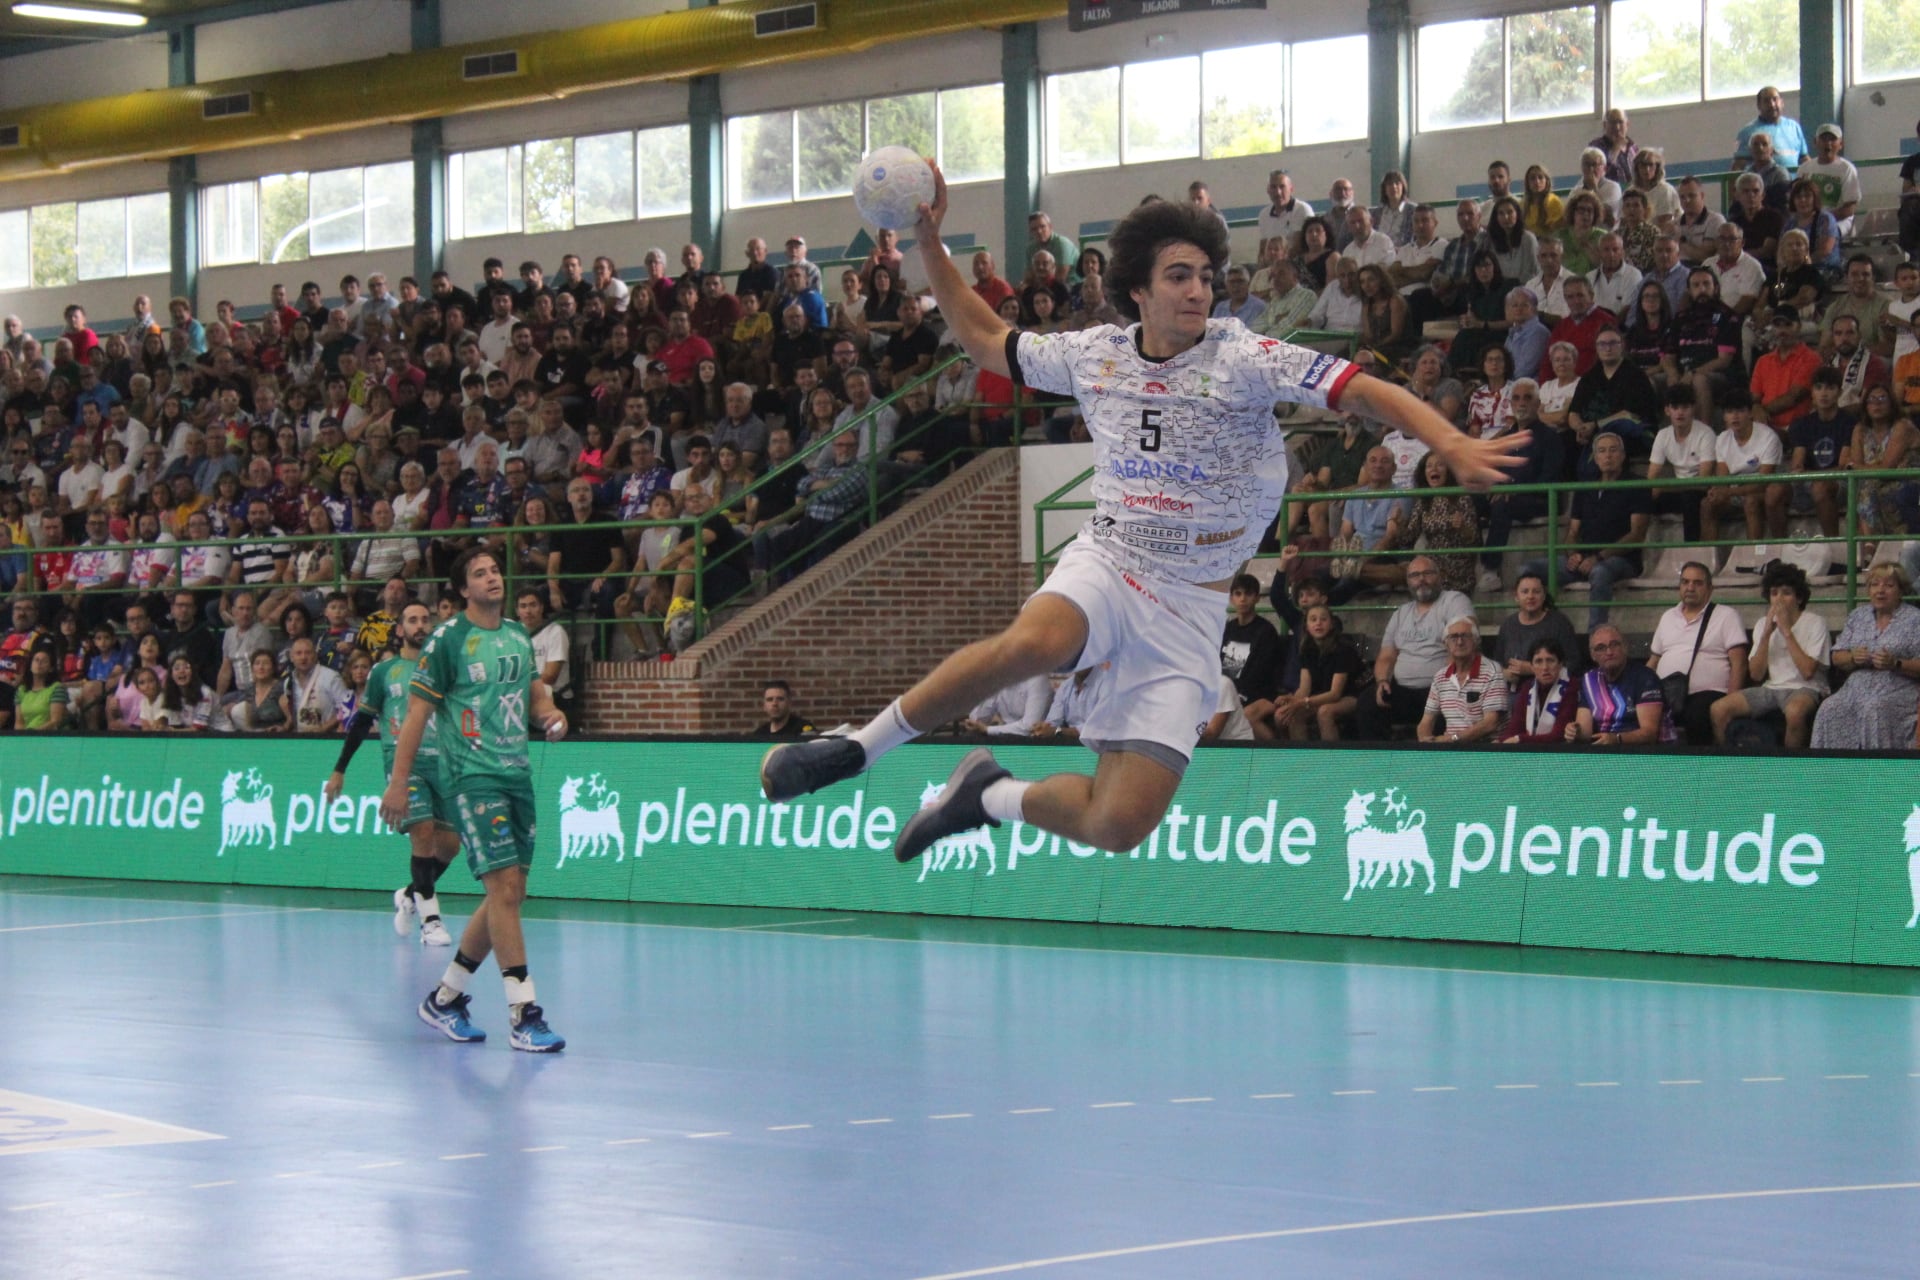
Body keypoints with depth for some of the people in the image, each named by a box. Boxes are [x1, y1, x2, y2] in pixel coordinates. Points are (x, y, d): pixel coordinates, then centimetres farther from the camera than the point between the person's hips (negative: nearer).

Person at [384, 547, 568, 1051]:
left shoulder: (518, 635, 13)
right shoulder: (448, 639, -7)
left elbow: (535, 693, 24)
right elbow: (417, 712, -6)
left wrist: (550, 714, 1)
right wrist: (398, 783, -9)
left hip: (517, 773, 7)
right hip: (473, 776, -7)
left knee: (510, 895, 8)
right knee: (504, 888, -13)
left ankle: (445, 998, 21)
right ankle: (523, 1015, -12)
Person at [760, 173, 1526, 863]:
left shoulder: (1243, 361, -8)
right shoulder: (1092, 356, 4)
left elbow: (1364, 391, -18)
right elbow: (985, 342, 21)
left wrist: (1452, 445, -34)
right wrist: (929, 244, 13)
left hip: (1190, 607, -1)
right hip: (1106, 565, 1)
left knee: (1119, 825, -12)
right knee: (1032, 642, -38)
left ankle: (992, 797, 20)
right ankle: (860, 748, -20)